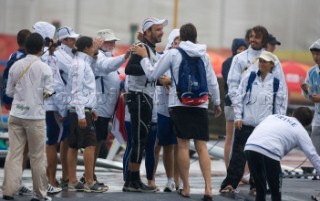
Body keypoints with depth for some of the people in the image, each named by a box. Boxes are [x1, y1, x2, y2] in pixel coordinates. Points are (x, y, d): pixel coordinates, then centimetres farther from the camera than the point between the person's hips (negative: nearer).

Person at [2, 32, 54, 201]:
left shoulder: (16, 66, 3)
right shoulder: (44, 68, -6)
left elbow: (9, 92, 9)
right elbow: (48, 92, -7)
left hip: (16, 115, 3)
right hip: (35, 116, -3)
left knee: (14, 153, 3)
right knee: (37, 156, 6)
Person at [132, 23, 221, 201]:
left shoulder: (173, 54, -1)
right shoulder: (204, 55, 8)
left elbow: (152, 74, 4)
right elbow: (213, 82, 10)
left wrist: (144, 57, 17)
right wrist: (217, 103, 24)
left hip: (180, 103, -2)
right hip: (200, 104, 2)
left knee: (183, 145, 2)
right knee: (202, 147, 1)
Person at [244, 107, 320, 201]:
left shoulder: (274, 116, 33)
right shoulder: (301, 131, 19)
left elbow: (257, 130, 29)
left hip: (249, 147, 5)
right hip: (269, 152, -5)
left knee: (260, 191, 19)